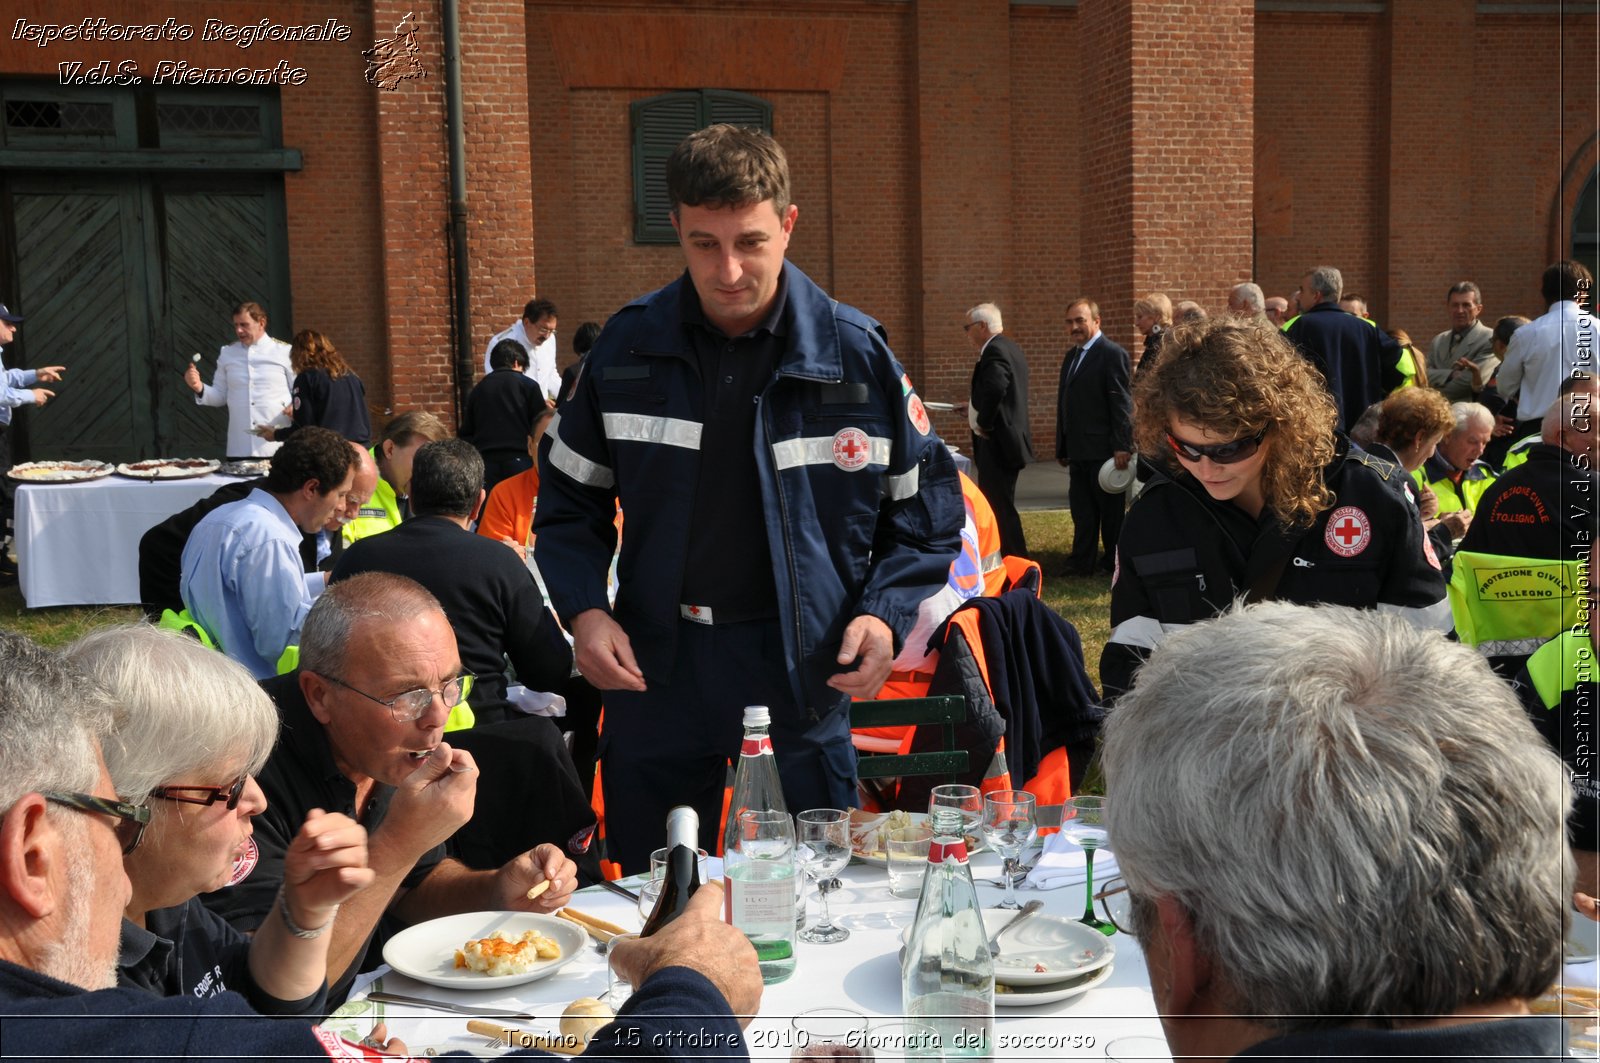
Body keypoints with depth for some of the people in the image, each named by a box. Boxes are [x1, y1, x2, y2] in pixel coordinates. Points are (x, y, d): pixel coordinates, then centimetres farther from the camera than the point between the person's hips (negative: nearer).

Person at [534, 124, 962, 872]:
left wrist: (885, 613, -12)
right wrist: (583, 609, -7)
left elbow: (924, 512, 4)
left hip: (803, 672, -1)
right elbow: (570, 503, 9)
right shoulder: (627, 348, 1)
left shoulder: (856, 354, -3)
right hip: (655, 668, 2)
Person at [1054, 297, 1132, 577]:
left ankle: (1115, 563, 15)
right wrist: (1062, 447, 16)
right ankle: (1081, 563, 15)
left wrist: (1122, 446, -18)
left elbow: (1121, 403, -14)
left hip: (1104, 449, -8)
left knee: (1110, 509, 4)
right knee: (1081, 510, 10)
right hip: (1078, 449, 8)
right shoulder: (1071, 356, 16)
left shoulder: (1112, 354, -9)